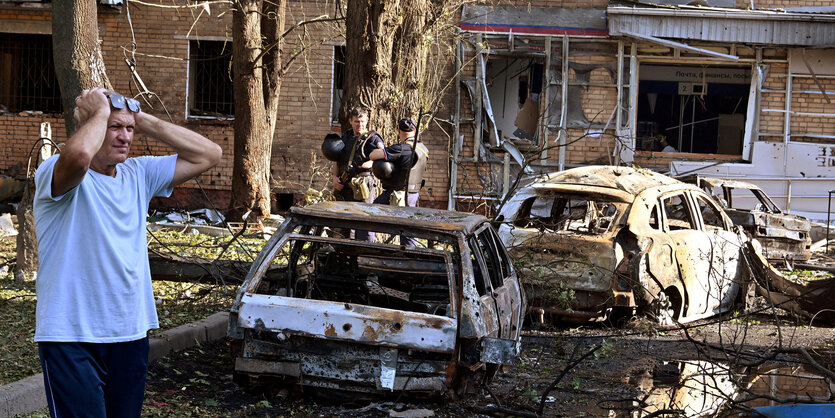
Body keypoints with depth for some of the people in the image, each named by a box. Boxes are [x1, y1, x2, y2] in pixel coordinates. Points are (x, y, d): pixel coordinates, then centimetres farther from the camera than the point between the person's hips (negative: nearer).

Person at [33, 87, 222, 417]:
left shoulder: (139, 175, 11)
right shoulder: (54, 174, -10)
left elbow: (208, 154, 8)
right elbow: (78, 155, -35)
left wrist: (144, 121, 2)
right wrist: (99, 113, -15)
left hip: (131, 335, 7)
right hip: (71, 339, -6)